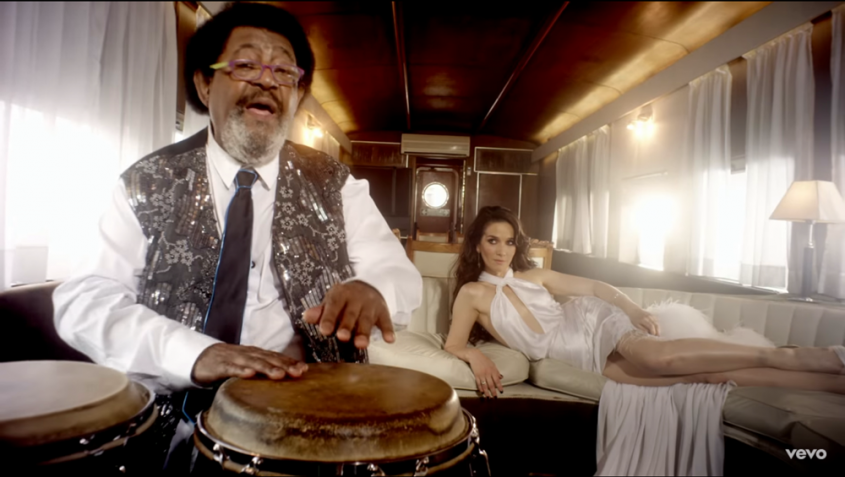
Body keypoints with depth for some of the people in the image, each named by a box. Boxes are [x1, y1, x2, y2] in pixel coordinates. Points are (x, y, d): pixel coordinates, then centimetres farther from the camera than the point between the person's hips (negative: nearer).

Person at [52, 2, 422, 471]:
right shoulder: (147, 183, 4)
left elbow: (401, 273, 1)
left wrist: (369, 288, -25)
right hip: (168, 420, 0)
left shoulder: (334, 184, 6)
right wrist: (194, 352, -22)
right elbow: (83, 298, -3)